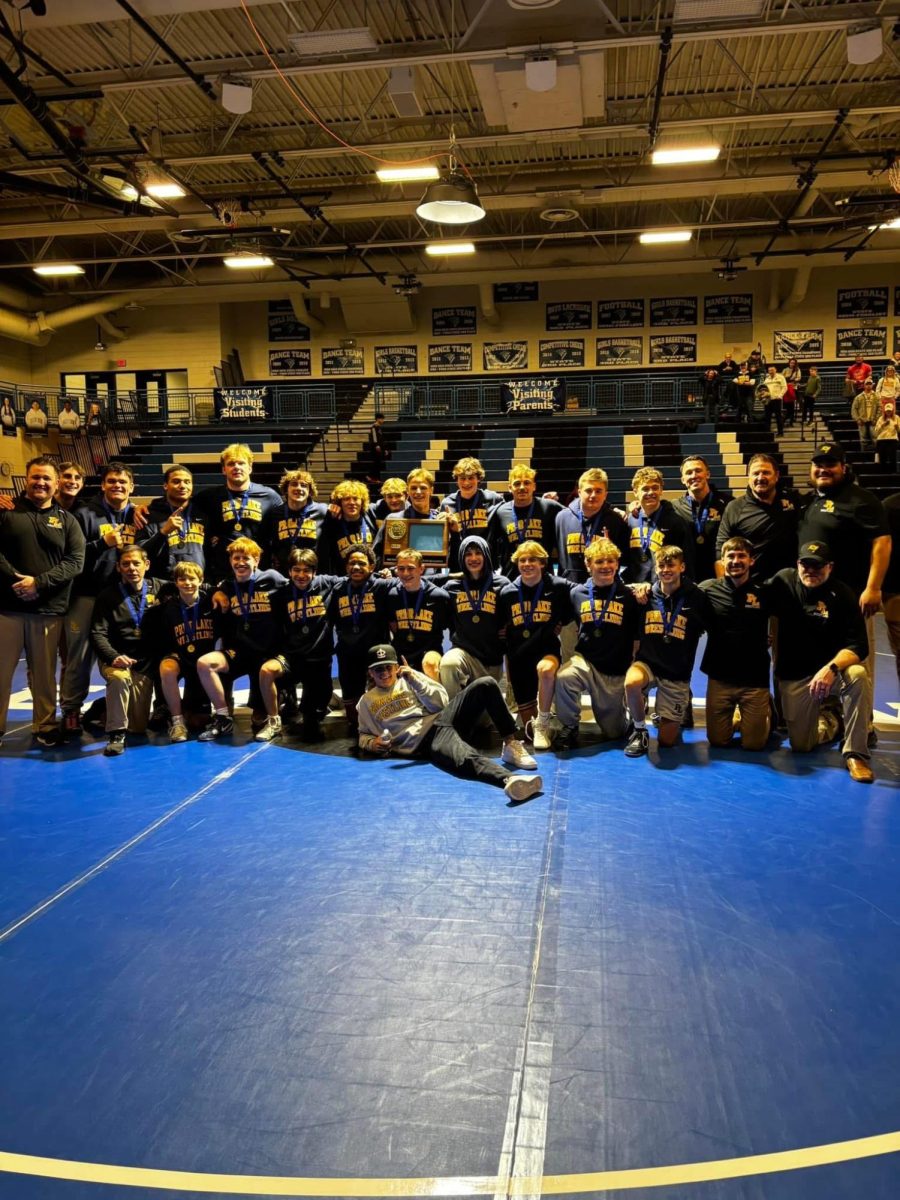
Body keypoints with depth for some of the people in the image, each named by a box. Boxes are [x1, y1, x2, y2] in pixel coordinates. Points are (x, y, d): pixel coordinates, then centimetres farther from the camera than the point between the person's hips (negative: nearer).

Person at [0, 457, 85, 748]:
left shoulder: (66, 520, 9)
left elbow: (76, 561, -1)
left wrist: (39, 582, -12)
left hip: (49, 609, 1)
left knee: (44, 672, 8)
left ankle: (45, 726, 20)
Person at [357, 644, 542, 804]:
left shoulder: (409, 678, 21)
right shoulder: (366, 701, 21)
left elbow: (441, 703, 9)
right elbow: (364, 735, 25)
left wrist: (415, 679, -2)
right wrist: (372, 743, 1)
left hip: (444, 717, 4)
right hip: (423, 741, -4)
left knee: (485, 684, -20)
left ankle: (511, 745, -17)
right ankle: (510, 780, -66)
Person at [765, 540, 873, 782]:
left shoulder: (842, 594, -11)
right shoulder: (783, 581, -2)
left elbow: (858, 645, -19)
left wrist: (831, 668, -36)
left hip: (832, 668, -2)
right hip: (793, 676, 2)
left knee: (858, 675, -37)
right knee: (801, 745, -2)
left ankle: (855, 754, -23)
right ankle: (828, 717, 33)